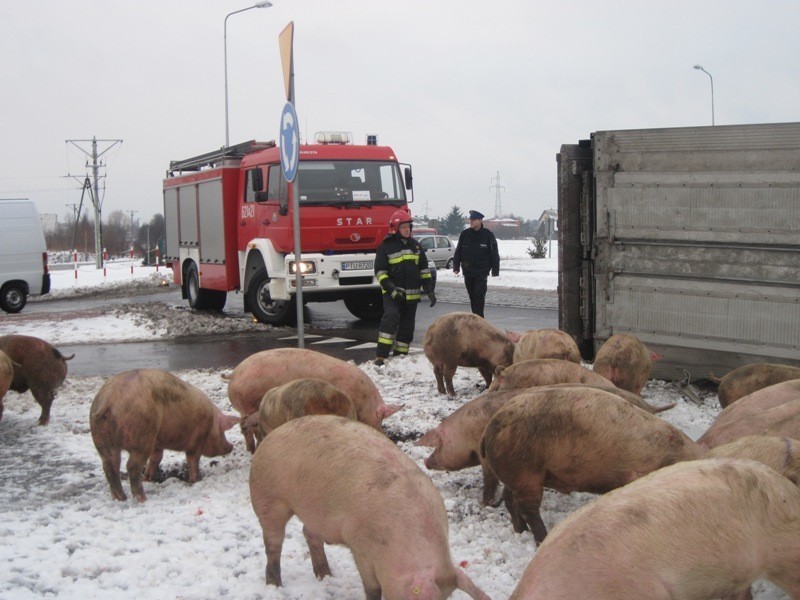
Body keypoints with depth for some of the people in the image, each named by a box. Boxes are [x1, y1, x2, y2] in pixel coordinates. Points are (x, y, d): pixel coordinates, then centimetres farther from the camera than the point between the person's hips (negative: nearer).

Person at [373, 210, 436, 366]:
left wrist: (429, 290, 8)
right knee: (390, 318, -25)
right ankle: (381, 356, -26)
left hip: (412, 294, 6)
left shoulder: (415, 245, 11)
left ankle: (400, 356, 20)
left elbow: (424, 269, 15)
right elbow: (380, 271, -6)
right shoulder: (386, 247, -4)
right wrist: (392, 289, -18)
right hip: (392, 294, -6)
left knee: (407, 326, 8)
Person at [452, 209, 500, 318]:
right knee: (472, 296, 9)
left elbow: (494, 254, -1)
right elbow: (458, 251, 9)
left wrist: (495, 270, -4)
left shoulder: (488, 235, -3)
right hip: (468, 272, 4)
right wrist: (456, 266, 3)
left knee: (479, 295, -12)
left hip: (482, 272, -4)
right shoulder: (464, 234, 4)